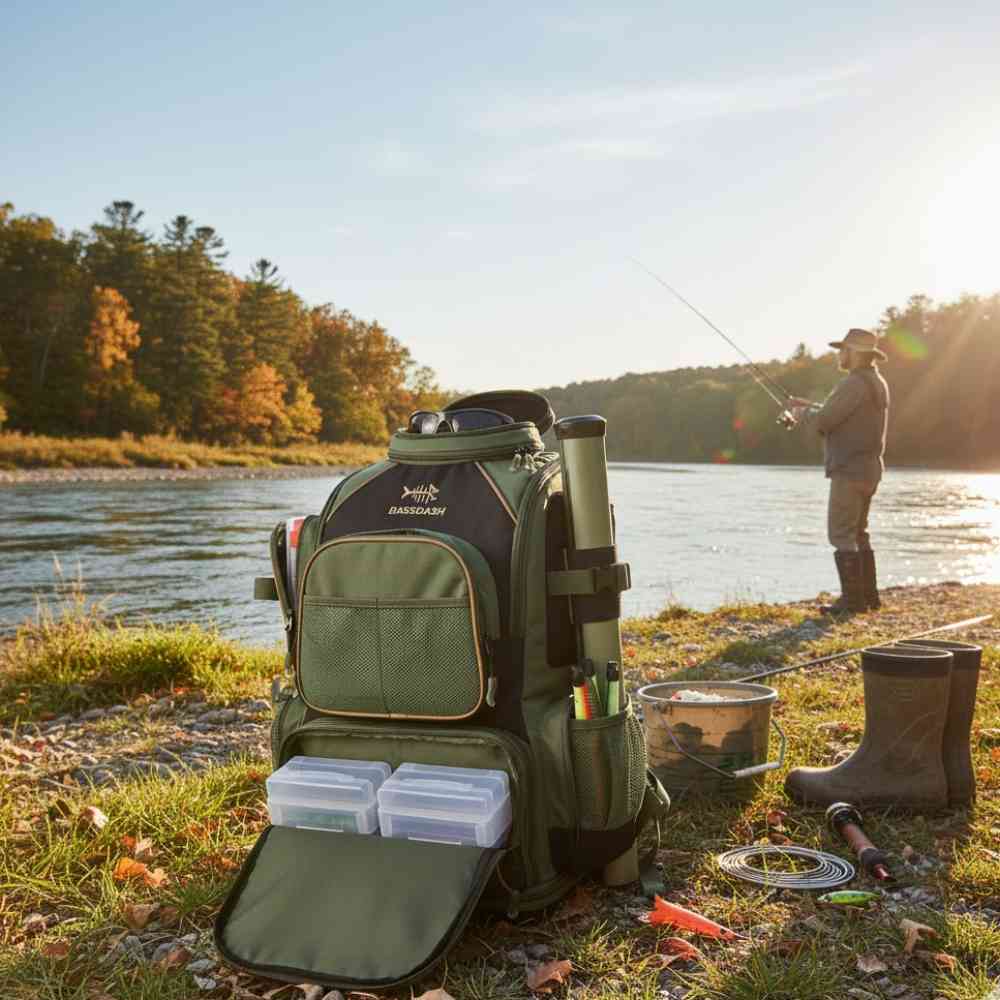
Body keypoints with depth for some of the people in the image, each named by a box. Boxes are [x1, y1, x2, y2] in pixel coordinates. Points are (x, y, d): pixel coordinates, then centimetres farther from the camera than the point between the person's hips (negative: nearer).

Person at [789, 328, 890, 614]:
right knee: (857, 534, 16)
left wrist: (803, 415, 3)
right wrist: (809, 406, 22)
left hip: (850, 470, -10)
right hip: (868, 470, 10)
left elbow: (824, 421, -17)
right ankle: (868, 595, 18)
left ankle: (852, 599, -7)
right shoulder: (877, 383, 17)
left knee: (841, 535, -7)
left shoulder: (855, 383, -16)